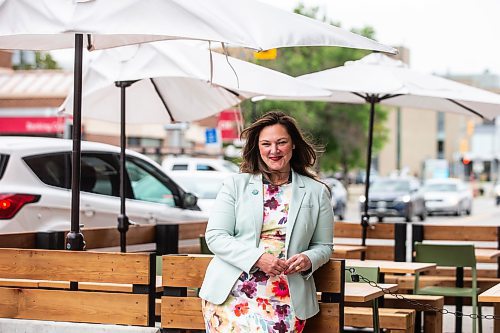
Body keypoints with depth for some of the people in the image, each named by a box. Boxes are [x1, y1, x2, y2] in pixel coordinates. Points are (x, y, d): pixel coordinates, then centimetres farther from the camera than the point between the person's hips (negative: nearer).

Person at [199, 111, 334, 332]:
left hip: (285, 299, 1)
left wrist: (308, 260, -7)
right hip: (232, 292, -1)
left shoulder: (317, 192, 12)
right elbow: (215, 236, 2)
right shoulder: (235, 184, 8)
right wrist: (256, 258, -13)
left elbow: (323, 246, 17)